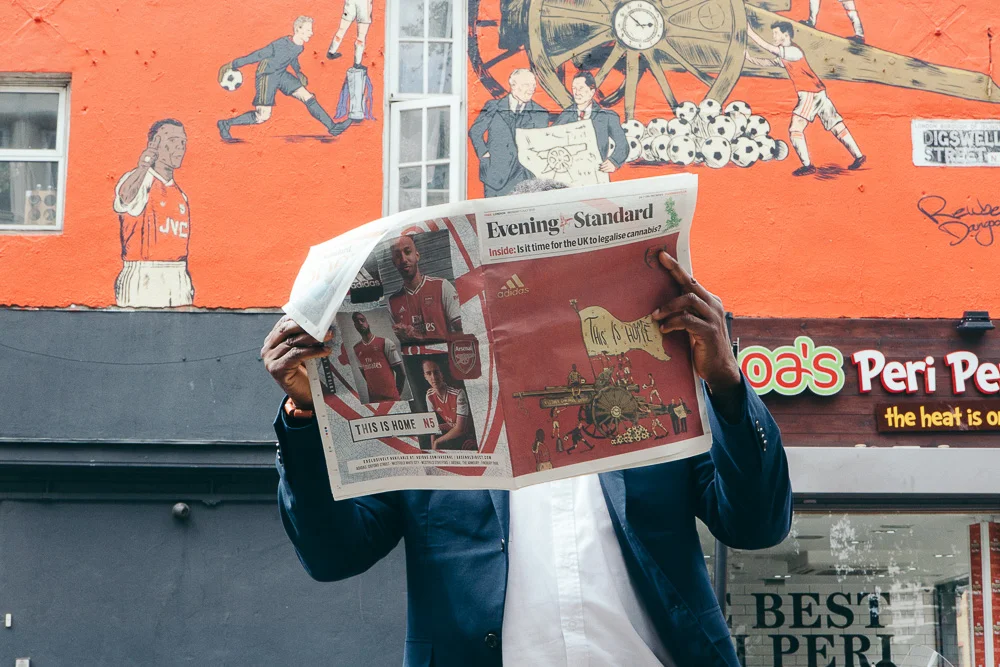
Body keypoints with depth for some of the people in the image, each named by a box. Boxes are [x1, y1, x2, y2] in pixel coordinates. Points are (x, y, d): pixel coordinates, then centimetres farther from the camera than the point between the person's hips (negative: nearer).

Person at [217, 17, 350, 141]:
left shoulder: (300, 47, -5)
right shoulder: (280, 45, -29)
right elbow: (256, 56, -22)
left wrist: (298, 73, 34)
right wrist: (232, 65, -16)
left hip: (282, 75, 8)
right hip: (266, 76, -8)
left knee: (309, 98, 2)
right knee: (263, 117, -11)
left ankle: (332, 127, 9)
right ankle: (225, 124, 3)